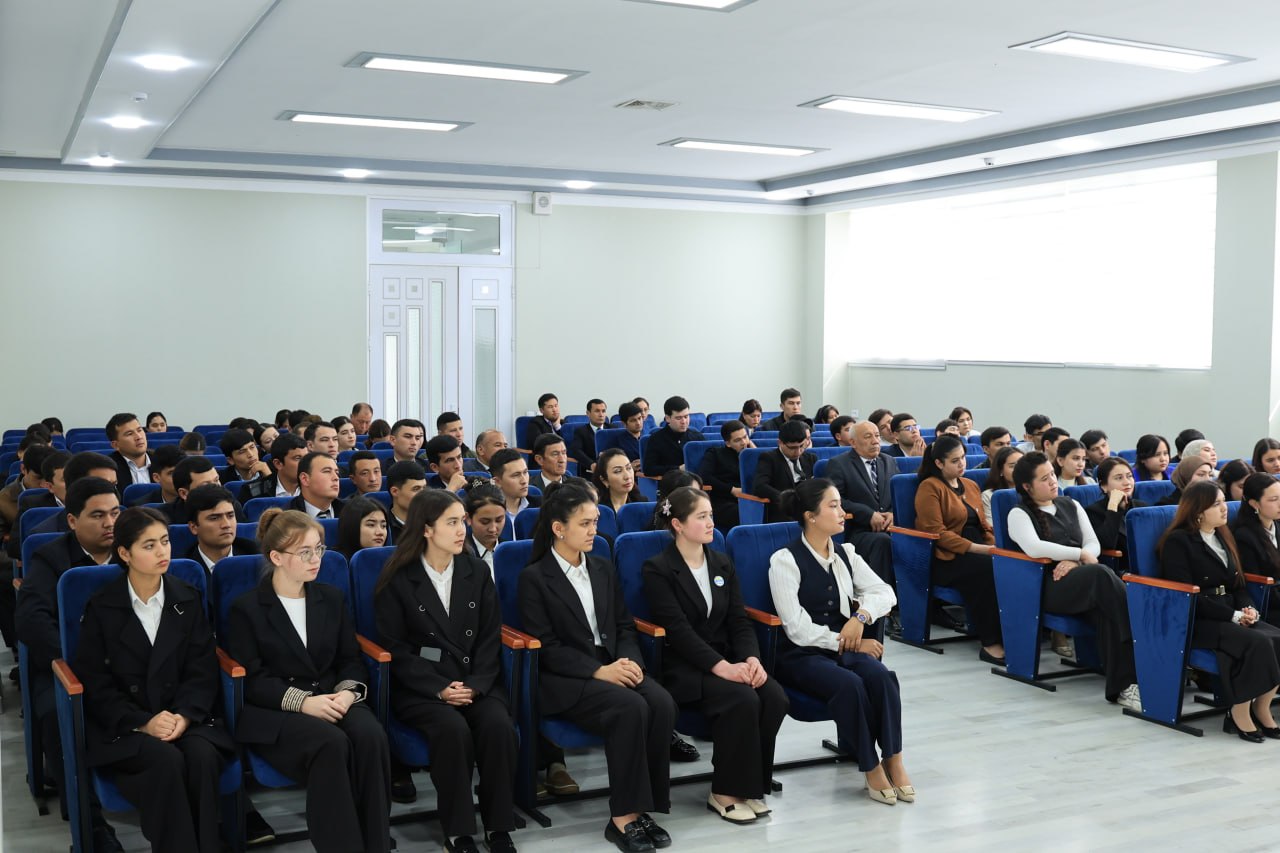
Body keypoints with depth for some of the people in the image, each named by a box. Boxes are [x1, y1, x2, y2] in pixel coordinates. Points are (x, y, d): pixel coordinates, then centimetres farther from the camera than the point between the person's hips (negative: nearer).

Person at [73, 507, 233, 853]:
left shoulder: (188, 600, 9)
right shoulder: (100, 608, 2)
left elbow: (203, 669, 3)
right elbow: (94, 681, -3)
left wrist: (184, 716, -17)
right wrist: (143, 722, -17)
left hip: (184, 717, 2)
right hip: (123, 727, -2)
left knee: (203, 756, -30)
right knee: (167, 760, -32)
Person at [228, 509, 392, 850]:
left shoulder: (331, 598, 15)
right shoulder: (247, 608, 1)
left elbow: (350, 659, 13)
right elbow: (252, 679, -6)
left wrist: (348, 691, -11)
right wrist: (301, 701, -20)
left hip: (332, 700, 4)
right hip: (275, 711, -4)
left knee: (370, 735, -30)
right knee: (331, 744, -35)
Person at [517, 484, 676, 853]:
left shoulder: (604, 568, 16)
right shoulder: (534, 578, -3)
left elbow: (625, 626, 15)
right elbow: (547, 646, -9)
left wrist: (629, 661, -7)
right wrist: (598, 671, -20)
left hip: (613, 666, 5)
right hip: (565, 678, -5)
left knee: (662, 704, -25)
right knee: (630, 708, -32)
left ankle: (643, 806, -16)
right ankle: (624, 816, -22)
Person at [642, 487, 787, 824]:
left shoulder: (722, 564, 14)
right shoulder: (657, 570, -5)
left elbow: (739, 620, 7)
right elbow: (678, 629, -15)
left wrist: (751, 658, -13)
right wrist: (720, 666, -25)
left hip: (726, 658, 6)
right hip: (682, 667, -6)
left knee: (775, 697, -22)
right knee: (742, 700, -31)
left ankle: (750, 784, -5)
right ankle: (725, 793, -14)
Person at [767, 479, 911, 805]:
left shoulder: (845, 554, 11)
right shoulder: (785, 560, -8)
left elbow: (885, 593, 8)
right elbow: (798, 628, -13)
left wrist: (861, 616, -11)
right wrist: (847, 642, -14)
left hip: (846, 647, 5)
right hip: (802, 655, -5)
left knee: (881, 675, -28)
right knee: (849, 683, -34)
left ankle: (893, 759, -19)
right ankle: (871, 767, -19)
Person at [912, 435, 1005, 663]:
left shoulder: (971, 485, 22)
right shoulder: (930, 487, -2)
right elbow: (936, 532, -11)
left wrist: (993, 546, 0)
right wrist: (975, 548, -18)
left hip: (977, 552, 6)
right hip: (945, 558, -6)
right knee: (987, 569, -35)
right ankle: (990, 642, -29)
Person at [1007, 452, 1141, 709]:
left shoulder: (1071, 505, 23)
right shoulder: (1019, 514, 5)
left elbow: (1094, 544, 14)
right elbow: (1033, 548, -15)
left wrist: (1074, 562, -9)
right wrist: (1080, 554, -9)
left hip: (1087, 580, 5)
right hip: (1049, 585, -5)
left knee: (1105, 610, -34)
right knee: (1101, 573, -36)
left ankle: (1121, 686, -39)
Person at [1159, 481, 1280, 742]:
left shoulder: (1223, 537, 19)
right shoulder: (1178, 541, -5)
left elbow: (1238, 585, 18)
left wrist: (1248, 609, -6)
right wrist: (1233, 615, -18)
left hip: (1230, 616, 7)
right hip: (1194, 622, -7)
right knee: (1257, 642, -29)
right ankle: (1240, 713, -16)